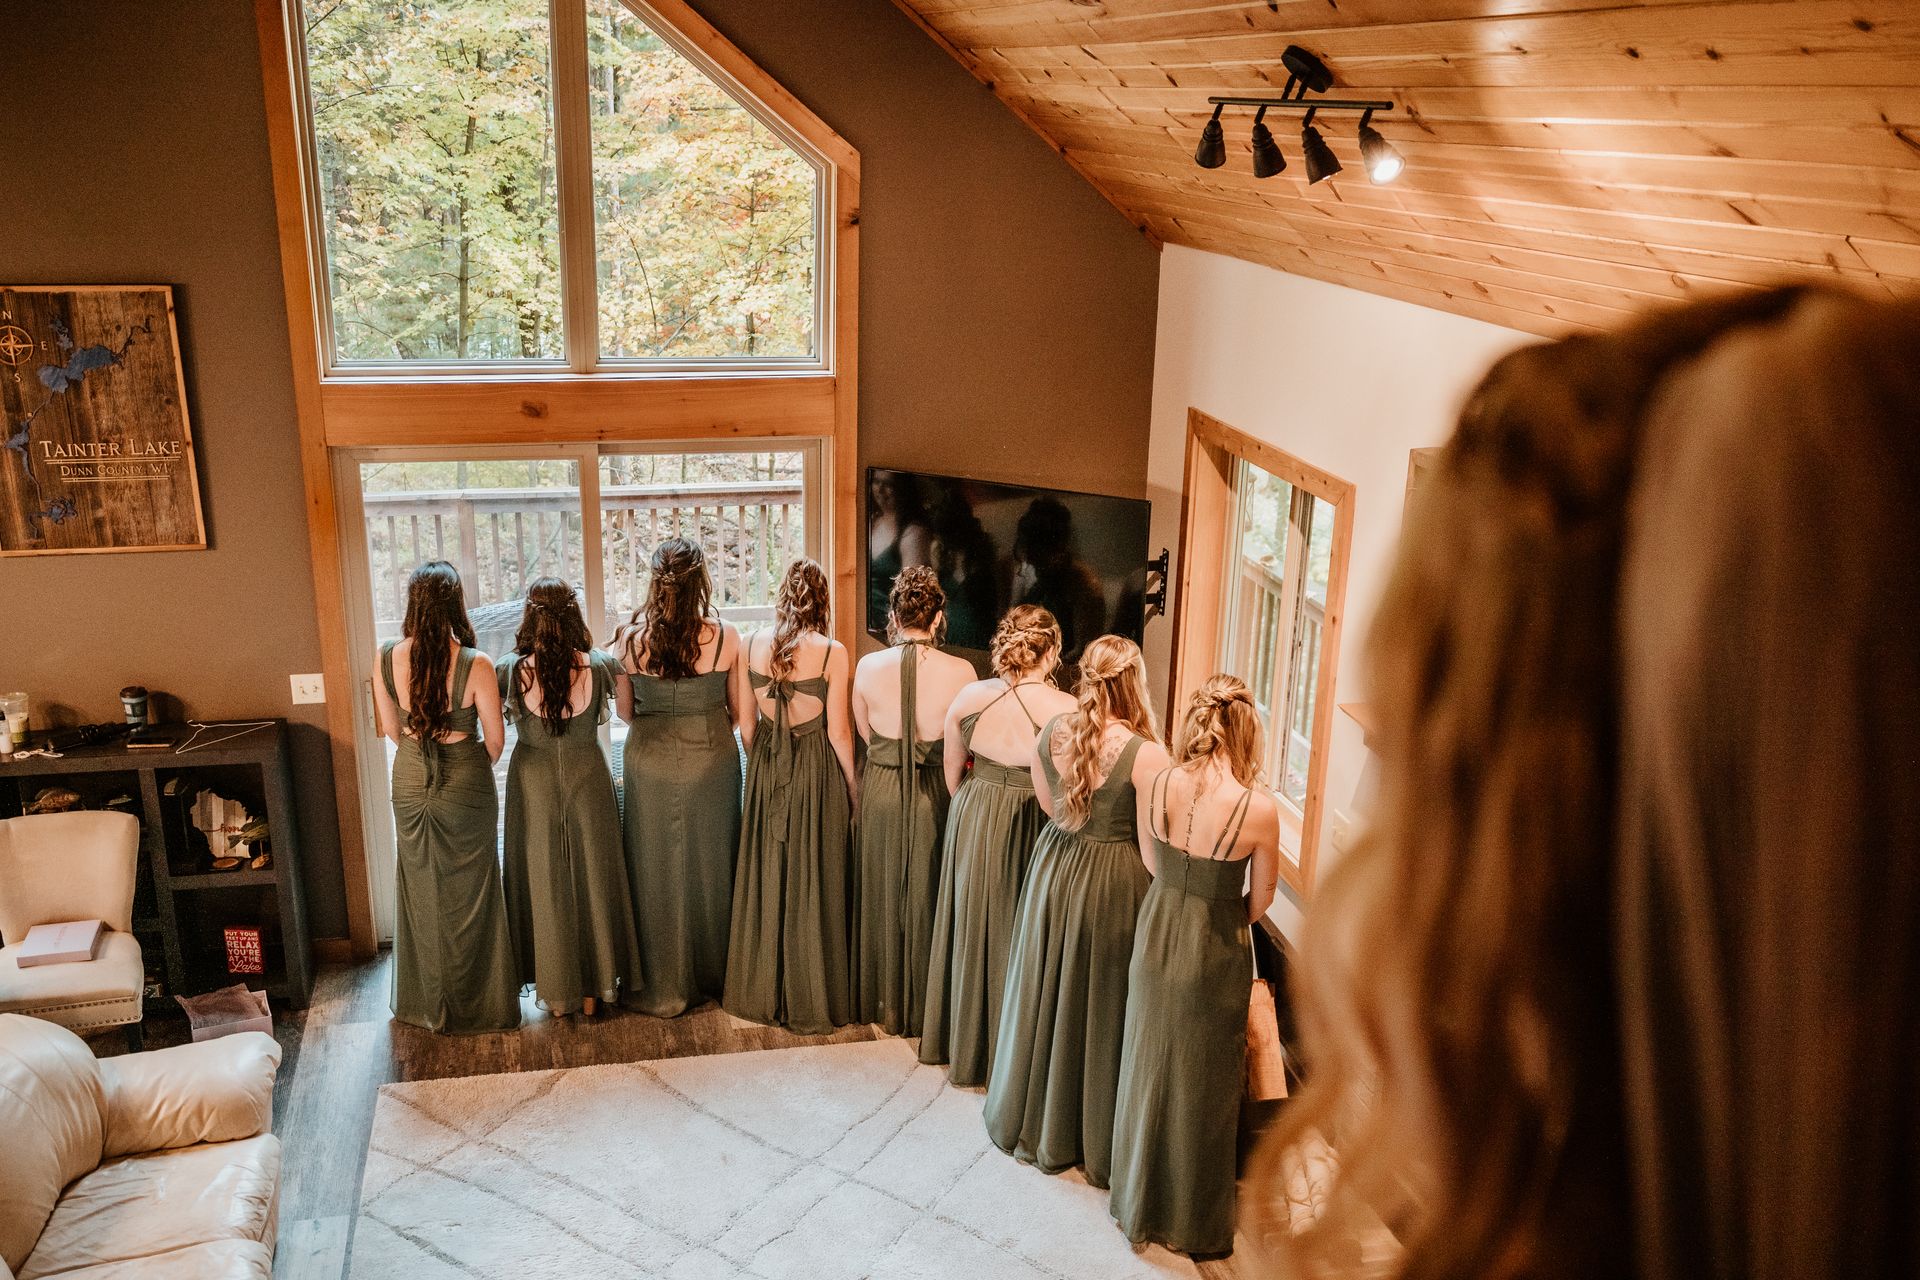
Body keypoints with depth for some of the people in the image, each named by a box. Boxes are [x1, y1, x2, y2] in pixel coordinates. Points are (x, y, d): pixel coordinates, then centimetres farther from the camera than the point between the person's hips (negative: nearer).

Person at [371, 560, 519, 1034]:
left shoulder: (386, 659, -10)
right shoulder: (474, 665, -21)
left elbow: (391, 730, 2)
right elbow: (495, 738, -10)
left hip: (410, 782, 3)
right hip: (466, 783, -3)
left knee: (419, 887, 18)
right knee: (468, 892, 11)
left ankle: (425, 1002, 32)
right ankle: (474, 1005, 23)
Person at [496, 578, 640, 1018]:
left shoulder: (512, 671, -15)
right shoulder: (600, 666, -12)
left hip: (533, 781, 0)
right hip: (588, 778, 1)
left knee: (543, 881, 12)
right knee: (593, 877, 13)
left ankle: (557, 993, 20)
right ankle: (594, 989, 22)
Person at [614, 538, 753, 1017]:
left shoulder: (631, 638, -10)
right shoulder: (725, 637, -11)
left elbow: (625, 710, 2)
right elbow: (743, 716, -3)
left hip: (649, 765, 0)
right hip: (711, 763, 0)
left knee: (655, 873, 12)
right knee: (710, 869, 16)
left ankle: (662, 988, 21)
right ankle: (713, 976, 30)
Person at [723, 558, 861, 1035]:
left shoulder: (756, 644, -3)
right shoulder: (831, 652, -14)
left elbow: (749, 718, 4)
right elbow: (838, 730, -10)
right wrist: (853, 787, 2)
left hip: (765, 769, 4)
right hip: (816, 768, -4)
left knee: (765, 876, 16)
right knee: (812, 886, 6)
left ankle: (759, 992, 27)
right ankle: (809, 1002, 16)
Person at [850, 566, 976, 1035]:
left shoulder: (868, 667, -11)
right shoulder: (960, 671, -16)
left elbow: (865, 732, 4)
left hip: (880, 792, 1)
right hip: (935, 796, -1)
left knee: (881, 895, 18)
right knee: (927, 898, 14)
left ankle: (880, 1001, 32)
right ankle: (924, 1006, 28)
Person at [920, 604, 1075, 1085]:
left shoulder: (968, 698, -7)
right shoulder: (1064, 709, -19)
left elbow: (953, 774, 5)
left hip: (972, 824, 4)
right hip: (1033, 829, -4)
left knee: (972, 928, 20)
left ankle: (963, 1042, 37)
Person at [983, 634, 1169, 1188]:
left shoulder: (1050, 732, -6)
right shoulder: (1144, 753, -22)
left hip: (1053, 867, 5)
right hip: (1112, 879, -4)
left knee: (1047, 994, 20)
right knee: (1097, 1006, 10)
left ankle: (1032, 1120, 37)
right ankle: (1095, 1141, 26)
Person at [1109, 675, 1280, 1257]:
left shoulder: (1155, 786, -13)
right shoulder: (1259, 809, -22)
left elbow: (1153, 864, 3)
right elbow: (1260, 900, -8)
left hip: (1156, 932, 4)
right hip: (1214, 952, -3)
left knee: (1149, 1066, 21)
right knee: (1202, 1082, 14)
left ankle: (1139, 1203, 39)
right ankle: (1193, 1222, 32)